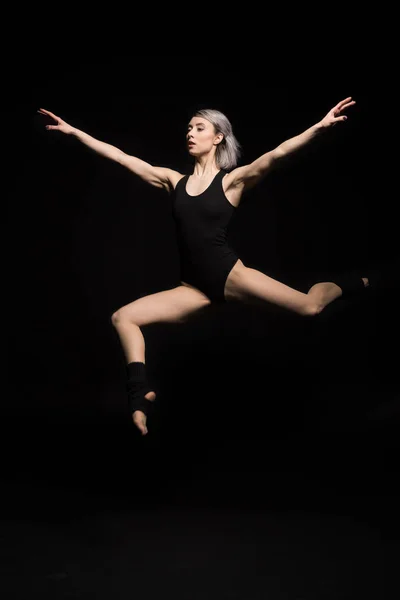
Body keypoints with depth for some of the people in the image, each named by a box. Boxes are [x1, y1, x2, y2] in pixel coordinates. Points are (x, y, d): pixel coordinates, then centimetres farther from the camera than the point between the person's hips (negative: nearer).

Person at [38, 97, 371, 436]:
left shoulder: (232, 179, -1)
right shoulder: (174, 180, 9)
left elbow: (275, 156, -17)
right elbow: (120, 157, 9)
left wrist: (320, 127, -31)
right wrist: (73, 131, 8)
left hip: (229, 275, -4)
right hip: (195, 288, 4)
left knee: (310, 306, -17)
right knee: (123, 318, -5)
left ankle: (347, 283, 17)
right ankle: (140, 392, -5)